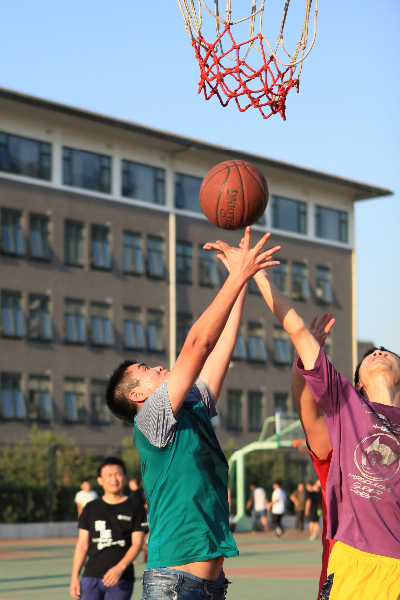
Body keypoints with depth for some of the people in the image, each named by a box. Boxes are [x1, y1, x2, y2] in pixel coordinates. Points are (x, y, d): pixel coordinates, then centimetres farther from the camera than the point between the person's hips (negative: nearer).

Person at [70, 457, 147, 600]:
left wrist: (120, 568, -17)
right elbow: (82, 544, 11)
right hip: (91, 576, 2)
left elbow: (137, 543, -3)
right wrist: (75, 576, 4)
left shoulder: (135, 508, 4)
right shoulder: (90, 509, 11)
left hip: (122, 579, -2)